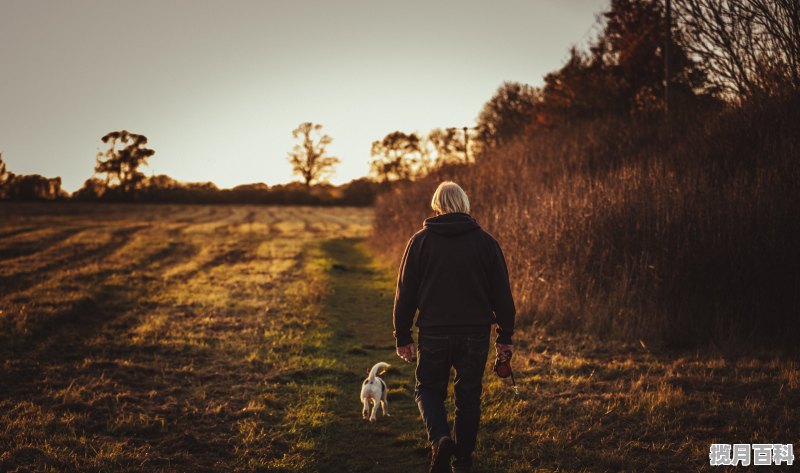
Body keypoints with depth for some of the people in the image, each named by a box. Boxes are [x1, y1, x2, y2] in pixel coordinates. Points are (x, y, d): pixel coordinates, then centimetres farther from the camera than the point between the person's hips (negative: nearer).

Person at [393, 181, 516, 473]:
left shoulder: (421, 241, 0)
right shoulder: (485, 242, 2)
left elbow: (405, 293, 1)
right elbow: (501, 293, 4)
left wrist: (402, 337, 8)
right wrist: (505, 337, 11)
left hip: (434, 333, -1)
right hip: (475, 334, 1)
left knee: (428, 389, 14)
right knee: (468, 396, 12)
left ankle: (440, 438, -12)